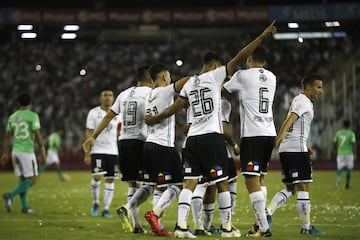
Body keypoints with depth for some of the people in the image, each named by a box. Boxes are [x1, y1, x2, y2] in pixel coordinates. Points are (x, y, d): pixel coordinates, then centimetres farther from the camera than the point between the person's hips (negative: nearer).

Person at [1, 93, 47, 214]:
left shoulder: (12, 117, 9)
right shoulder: (33, 116, -7)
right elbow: (37, 134, -13)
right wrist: (42, 149, -5)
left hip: (15, 151, 6)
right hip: (27, 151, -6)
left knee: (23, 179, 13)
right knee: (32, 179, -2)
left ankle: (25, 207, 9)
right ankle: (10, 196, -18)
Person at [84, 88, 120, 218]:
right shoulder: (94, 113, 0)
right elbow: (89, 134, -2)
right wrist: (87, 154, -7)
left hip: (113, 152, 3)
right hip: (98, 150, -3)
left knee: (110, 180, 1)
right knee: (97, 177, -14)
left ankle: (106, 209, 7)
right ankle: (95, 204, 8)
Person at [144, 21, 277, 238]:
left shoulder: (189, 84, 13)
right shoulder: (214, 76, -3)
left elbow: (175, 108, 15)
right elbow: (240, 57, -7)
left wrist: (155, 118, 33)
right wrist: (263, 36, -5)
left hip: (193, 138, 6)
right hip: (212, 137, -6)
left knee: (190, 182, 3)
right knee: (222, 182, 3)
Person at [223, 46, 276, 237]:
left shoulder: (243, 75, -4)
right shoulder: (271, 78, 12)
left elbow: (223, 91, 12)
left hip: (252, 134, -7)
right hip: (269, 133, 7)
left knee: (252, 181, -6)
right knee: (259, 179, 19)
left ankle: (264, 227, -11)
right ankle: (259, 222, 19)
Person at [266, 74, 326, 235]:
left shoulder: (302, 101, 24)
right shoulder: (303, 101, -7)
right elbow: (291, 118, -25)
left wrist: (306, 146, 44)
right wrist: (282, 133, -42)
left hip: (286, 150, 10)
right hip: (297, 149, -10)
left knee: (291, 189, 11)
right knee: (303, 187, -5)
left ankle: (267, 212, -3)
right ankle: (306, 227, -2)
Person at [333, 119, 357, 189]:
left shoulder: (338, 133, 4)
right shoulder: (351, 133, -7)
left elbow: (335, 144, 10)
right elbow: (354, 144, -15)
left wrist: (337, 151, 25)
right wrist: (355, 154, -12)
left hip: (340, 154, 2)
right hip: (349, 154, -2)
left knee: (340, 168, 4)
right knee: (349, 169, 14)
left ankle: (338, 179, -27)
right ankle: (347, 184, 18)